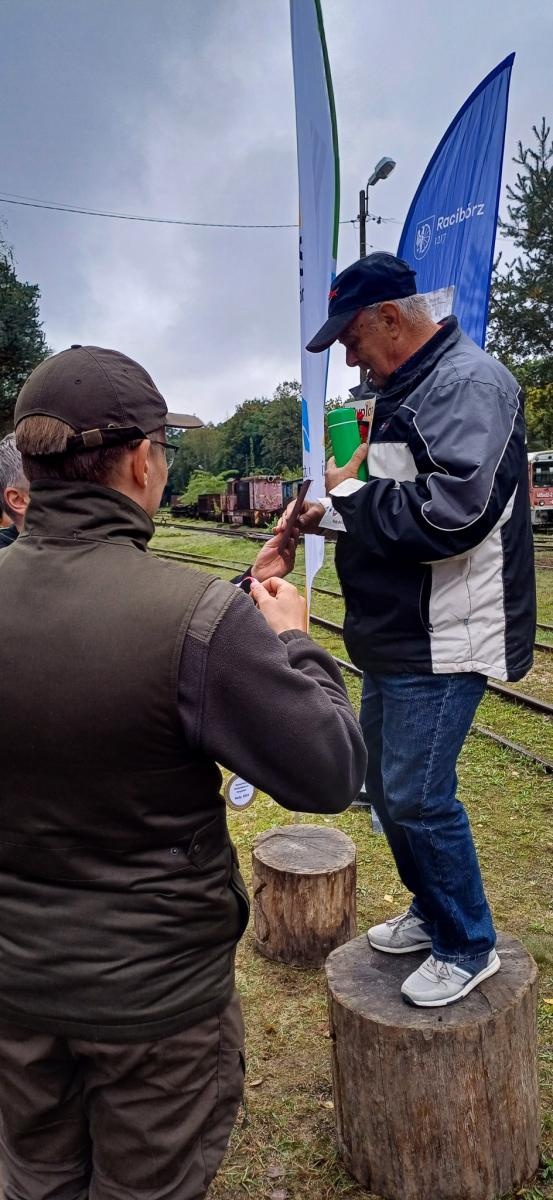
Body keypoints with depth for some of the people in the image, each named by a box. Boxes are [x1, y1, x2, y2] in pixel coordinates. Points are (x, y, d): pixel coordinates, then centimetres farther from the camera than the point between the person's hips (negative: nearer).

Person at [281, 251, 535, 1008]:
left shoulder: (469, 384, -16)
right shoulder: (402, 391, 15)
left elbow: (451, 513, -30)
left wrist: (351, 495, -16)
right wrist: (334, 514, 5)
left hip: (444, 643, -10)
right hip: (396, 637, 10)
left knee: (418, 797, -3)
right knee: (387, 787, 18)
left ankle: (469, 947, 20)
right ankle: (432, 912, 38)